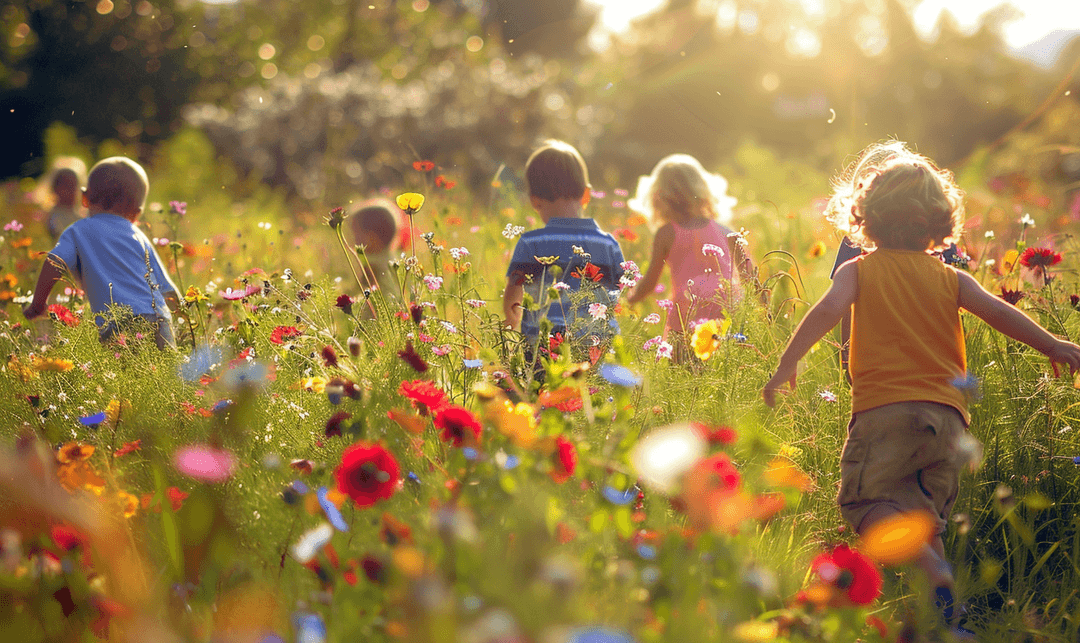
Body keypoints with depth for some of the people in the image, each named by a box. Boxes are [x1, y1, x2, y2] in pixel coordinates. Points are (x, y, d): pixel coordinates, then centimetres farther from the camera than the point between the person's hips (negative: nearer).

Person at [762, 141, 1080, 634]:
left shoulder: (859, 270, 6)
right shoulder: (950, 278, 13)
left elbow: (828, 309, -9)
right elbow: (997, 312, 5)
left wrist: (787, 363, -11)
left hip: (885, 409, -4)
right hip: (947, 416, 4)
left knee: (864, 500, -2)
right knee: (924, 515, 15)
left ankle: (933, 570, -26)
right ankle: (939, 612, 3)